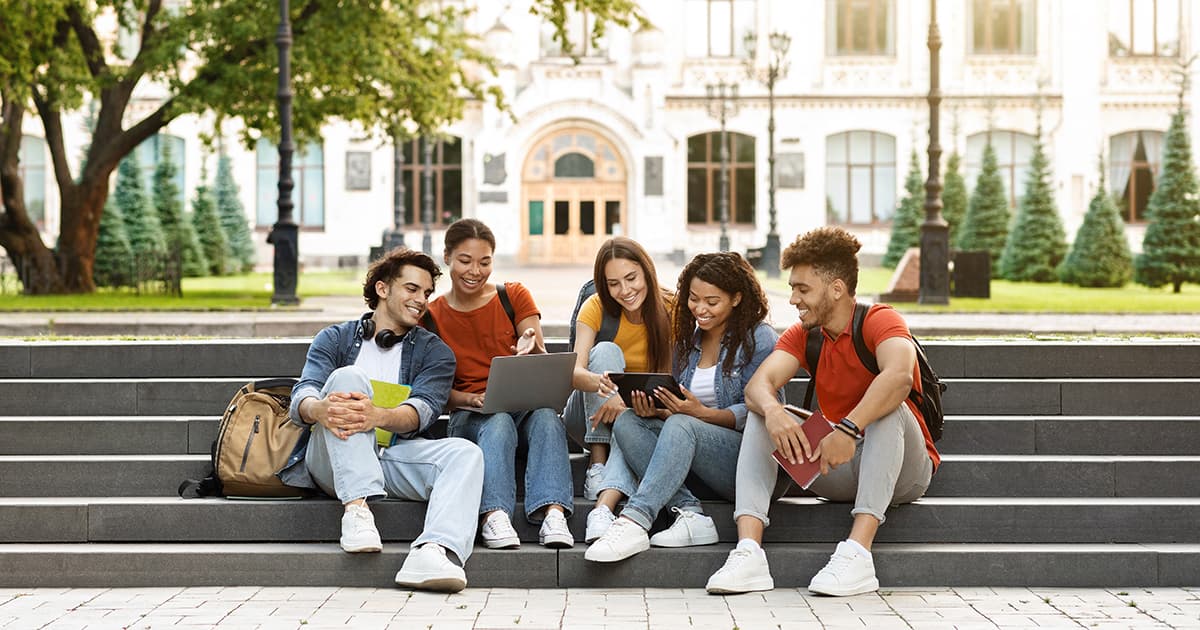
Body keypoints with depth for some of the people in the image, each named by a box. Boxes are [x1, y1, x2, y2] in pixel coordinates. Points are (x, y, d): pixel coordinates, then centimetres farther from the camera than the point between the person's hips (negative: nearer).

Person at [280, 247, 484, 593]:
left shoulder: (434, 351, 16)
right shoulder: (335, 338, 15)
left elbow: (422, 409, -5)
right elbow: (302, 394, -3)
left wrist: (380, 416, -29)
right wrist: (319, 409, -31)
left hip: (394, 456, 1)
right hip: (333, 459, -1)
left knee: (465, 453, -26)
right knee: (348, 376, -25)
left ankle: (432, 552, -54)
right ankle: (356, 509, -39)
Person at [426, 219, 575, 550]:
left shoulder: (514, 296, 8)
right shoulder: (432, 315, 7)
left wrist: (532, 350, -26)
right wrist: (473, 400, -18)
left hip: (526, 405, 1)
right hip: (468, 416, -1)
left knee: (545, 415, -34)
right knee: (498, 422, -36)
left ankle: (552, 513, -51)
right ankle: (495, 516, -54)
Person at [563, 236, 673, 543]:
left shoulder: (671, 309, -11)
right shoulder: (596, 307, -12)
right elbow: (575, 372, -26)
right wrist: (602, 384, -50)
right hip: (590, 417, 0)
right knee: (606, 351, -27)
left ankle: (604, 507, -53)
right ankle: (597, 463, -32)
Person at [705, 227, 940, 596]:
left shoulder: (879, 321, -13)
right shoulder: (803, 336, 5)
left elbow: (900, 375, -36)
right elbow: (759, 385, -12)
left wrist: (848, 428, -46)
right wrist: (772, 410, -35)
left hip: (901, 472, -5)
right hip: (837, 474, 5)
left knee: (888, 407, -32)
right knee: (760, 416, -9)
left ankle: (857, 553, -43)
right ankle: (748, 553, -28)